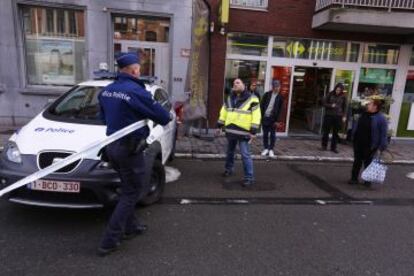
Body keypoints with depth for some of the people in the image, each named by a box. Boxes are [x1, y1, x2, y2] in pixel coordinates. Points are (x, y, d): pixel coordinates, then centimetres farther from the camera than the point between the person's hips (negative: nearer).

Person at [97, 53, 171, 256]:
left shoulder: (106, 90, 6)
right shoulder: (136, 91, -19)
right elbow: (162, 116, -12)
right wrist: (168, 119, 10)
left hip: (111, 145, 8)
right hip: (129, 148, -8)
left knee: (128, 188, 23)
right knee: (132, 192, 4)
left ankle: (130, 226, 34)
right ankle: (109, 241, 7)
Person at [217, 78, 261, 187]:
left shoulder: (252, 99, -9)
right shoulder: (230, 98, 10)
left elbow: (256, 116, -12)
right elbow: (224, 112, 17)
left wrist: (253, 132, -17)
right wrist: (219, 125, 15)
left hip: (243, 132, -6)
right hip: (230, 131, 6)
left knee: (245, 155, -6)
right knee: (230, 152, 19)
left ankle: (249, 177, 2)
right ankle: (229, 169, 39)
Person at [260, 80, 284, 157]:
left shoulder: (280, 97, 0)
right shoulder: (267, 94, 3)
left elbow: (279, 110, -1)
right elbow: (262, 105, 4)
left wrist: (276, 120, -6)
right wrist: (262, 116, -4)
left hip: (273, 119, -1)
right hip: (265, 117, 2)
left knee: (272, 134, 5)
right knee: (265, 134, 9)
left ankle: (271, 149, 15)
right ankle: (266, 148, 20)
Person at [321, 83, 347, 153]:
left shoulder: (343, 97, 3)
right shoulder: (330, 94, 0)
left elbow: (345, 107, 9)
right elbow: (324, 103, 2)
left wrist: (344, 116, 1)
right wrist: (331, 105, -14)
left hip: (338, 116, 1)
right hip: (329, 115, -1)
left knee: (336, 132, 5)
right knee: (326, 131, 5)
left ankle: (333, 147, 15)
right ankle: (324, 146, 17)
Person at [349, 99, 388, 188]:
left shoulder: (381, 118, -14)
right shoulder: (364, 114, 5)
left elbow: (383, 134, -14)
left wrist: (382, 147, -17)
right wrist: (353, 137, 16)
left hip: (369, 146, -5)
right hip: (358, 143, 6)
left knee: (368, 163, 8)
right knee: (357, 161, 12)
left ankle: (368, 180, 24)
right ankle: (354, 178, 22)